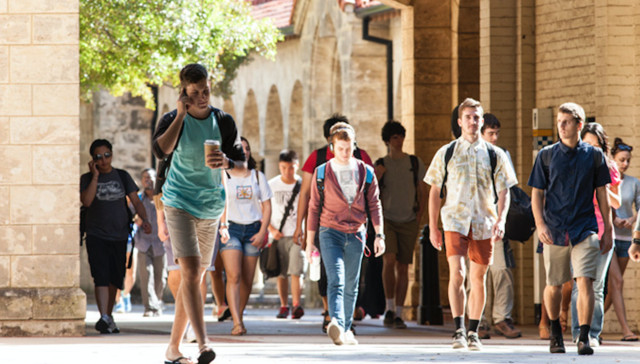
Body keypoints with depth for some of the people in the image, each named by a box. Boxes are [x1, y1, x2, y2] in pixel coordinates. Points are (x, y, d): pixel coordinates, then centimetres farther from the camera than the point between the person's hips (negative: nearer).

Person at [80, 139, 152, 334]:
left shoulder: (122, 177, 7)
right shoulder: (87, 179, 1)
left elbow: (136, 201, 4)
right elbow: (86, 201, -16)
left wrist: (144, 219, -13)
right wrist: (95, 176, -14)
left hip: (119, 236, 3)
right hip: (97, 236, -3)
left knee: (115, 279, 8)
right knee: (101, 277, -17)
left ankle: (109, 317, 24)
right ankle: (104, 318, -27)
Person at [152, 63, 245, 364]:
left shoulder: (223, 122, 1)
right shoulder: (173, 120, -7)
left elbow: (241, 165, 2)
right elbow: (161, 150, -27)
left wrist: (225, 162, -20)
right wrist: (181, 115, -24)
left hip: (211, 206, 5)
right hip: (179, 203, -4)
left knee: (194, 277, 9)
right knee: (191, 271, -19)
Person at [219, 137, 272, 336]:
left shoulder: (258, 176, 12)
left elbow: (267, 207, 10)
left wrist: (262, 232, -1)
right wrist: (222, 228, -11)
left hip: (253, 229, 3)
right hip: (231, 228, -3)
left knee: (247, 280, 1)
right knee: (233, 276, -16)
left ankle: (239, 315, 17)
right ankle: (237, 323, -22)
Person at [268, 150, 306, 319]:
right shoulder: (272, 185, 3)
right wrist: (271, 229, -4)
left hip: (298, 235, -2)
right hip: (278, 235, 2)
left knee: (296, 271, -14)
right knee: (281, 273, 3)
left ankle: (296, 305, -18)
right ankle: (283, 306, 10)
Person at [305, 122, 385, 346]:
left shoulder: (365, 172, 5)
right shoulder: (322, 173, 1)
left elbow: (374, 205, 8)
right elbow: (314, 208, 4)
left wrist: (379, 235, -1)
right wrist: (310, 241, 4)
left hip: (356, 235, 3)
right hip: (331, 233, -3)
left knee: (351, 286, 9)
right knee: (336, 280, -20)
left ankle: (346, 330, 20)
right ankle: (336, 323, -36)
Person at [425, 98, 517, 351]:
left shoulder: (494, 155, 7)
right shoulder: (446, 153, 6)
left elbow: (504, 191, 6)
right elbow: (435, 191, 10)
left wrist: (500, 220, -10)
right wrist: (433, 227, 6)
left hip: (484, 224, 1)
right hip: (455, 221, -1)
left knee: (478, 278, 6)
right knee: (457, 274, -17)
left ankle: (473, 333, 15)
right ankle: (459, 330, -17)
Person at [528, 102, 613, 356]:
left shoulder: (594, 156, 6)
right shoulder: (546, 155, 5)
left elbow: (602, 194, 11)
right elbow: (537, 193, 6)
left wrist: (608, 230, 10)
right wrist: (540, 224, -9)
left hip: (585, 230, -1)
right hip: (555, 230, 1)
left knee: (585, 281, -15)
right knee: (554, 286, 8)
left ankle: (584, 338, -15)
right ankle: (555, 333, 30)